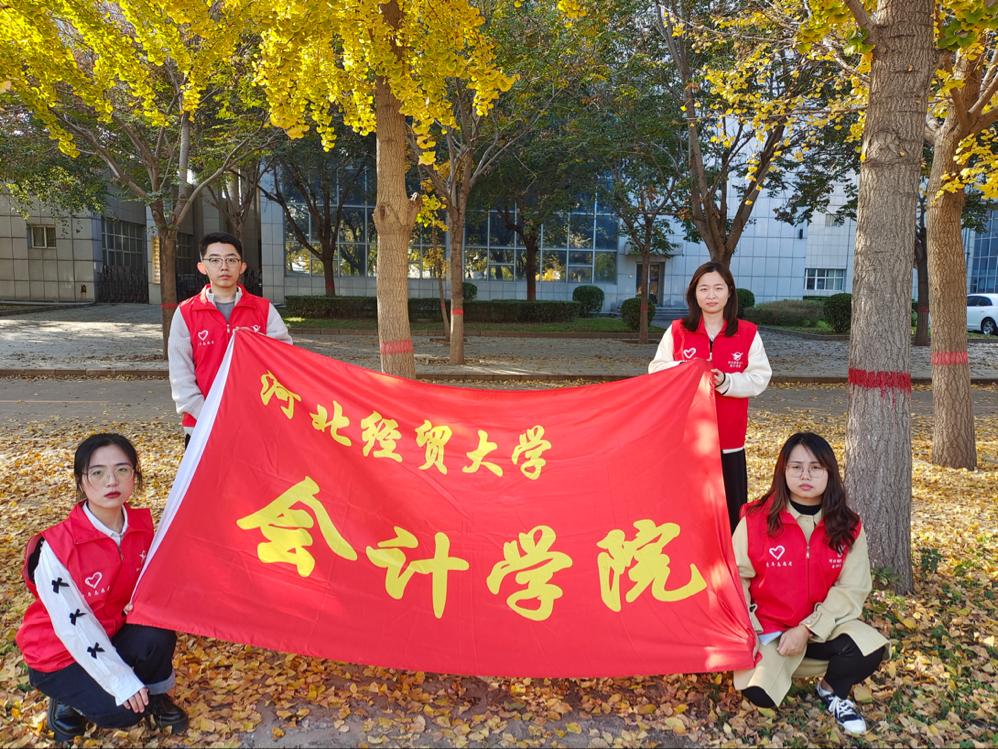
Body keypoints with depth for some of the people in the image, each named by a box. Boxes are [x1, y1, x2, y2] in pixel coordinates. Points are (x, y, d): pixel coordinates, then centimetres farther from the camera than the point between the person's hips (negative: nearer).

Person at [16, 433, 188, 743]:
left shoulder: (141, 523, -14)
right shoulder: (55, 546, -29)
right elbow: (72, 625, -25)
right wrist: (121, 680, -22)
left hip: (112, 634, 4)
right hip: (59, 653, -4)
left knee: (158, 634, -25)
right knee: (123, 712, -19)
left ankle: (156, 695, 4)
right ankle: (68, 698, 11)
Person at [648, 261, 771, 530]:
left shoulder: (748, 333, 2)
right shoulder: (677, 331, 3)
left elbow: (759, 378, -2)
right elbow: (656, 369, 4)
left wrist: (726, 381, -19)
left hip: (728, 439, 0)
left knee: (730, 508, 2)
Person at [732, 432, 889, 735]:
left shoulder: (848, 527, -6)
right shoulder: (756, 518, -14)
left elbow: (852, 589, -9)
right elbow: (736, 577, -8)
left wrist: (807, 630, -18)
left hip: (824, 624, 2)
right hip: (767, 628, -2)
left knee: (871, 649, -26)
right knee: (759, 692, -23)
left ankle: (832, 691, 7)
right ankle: (774, 661, 14)